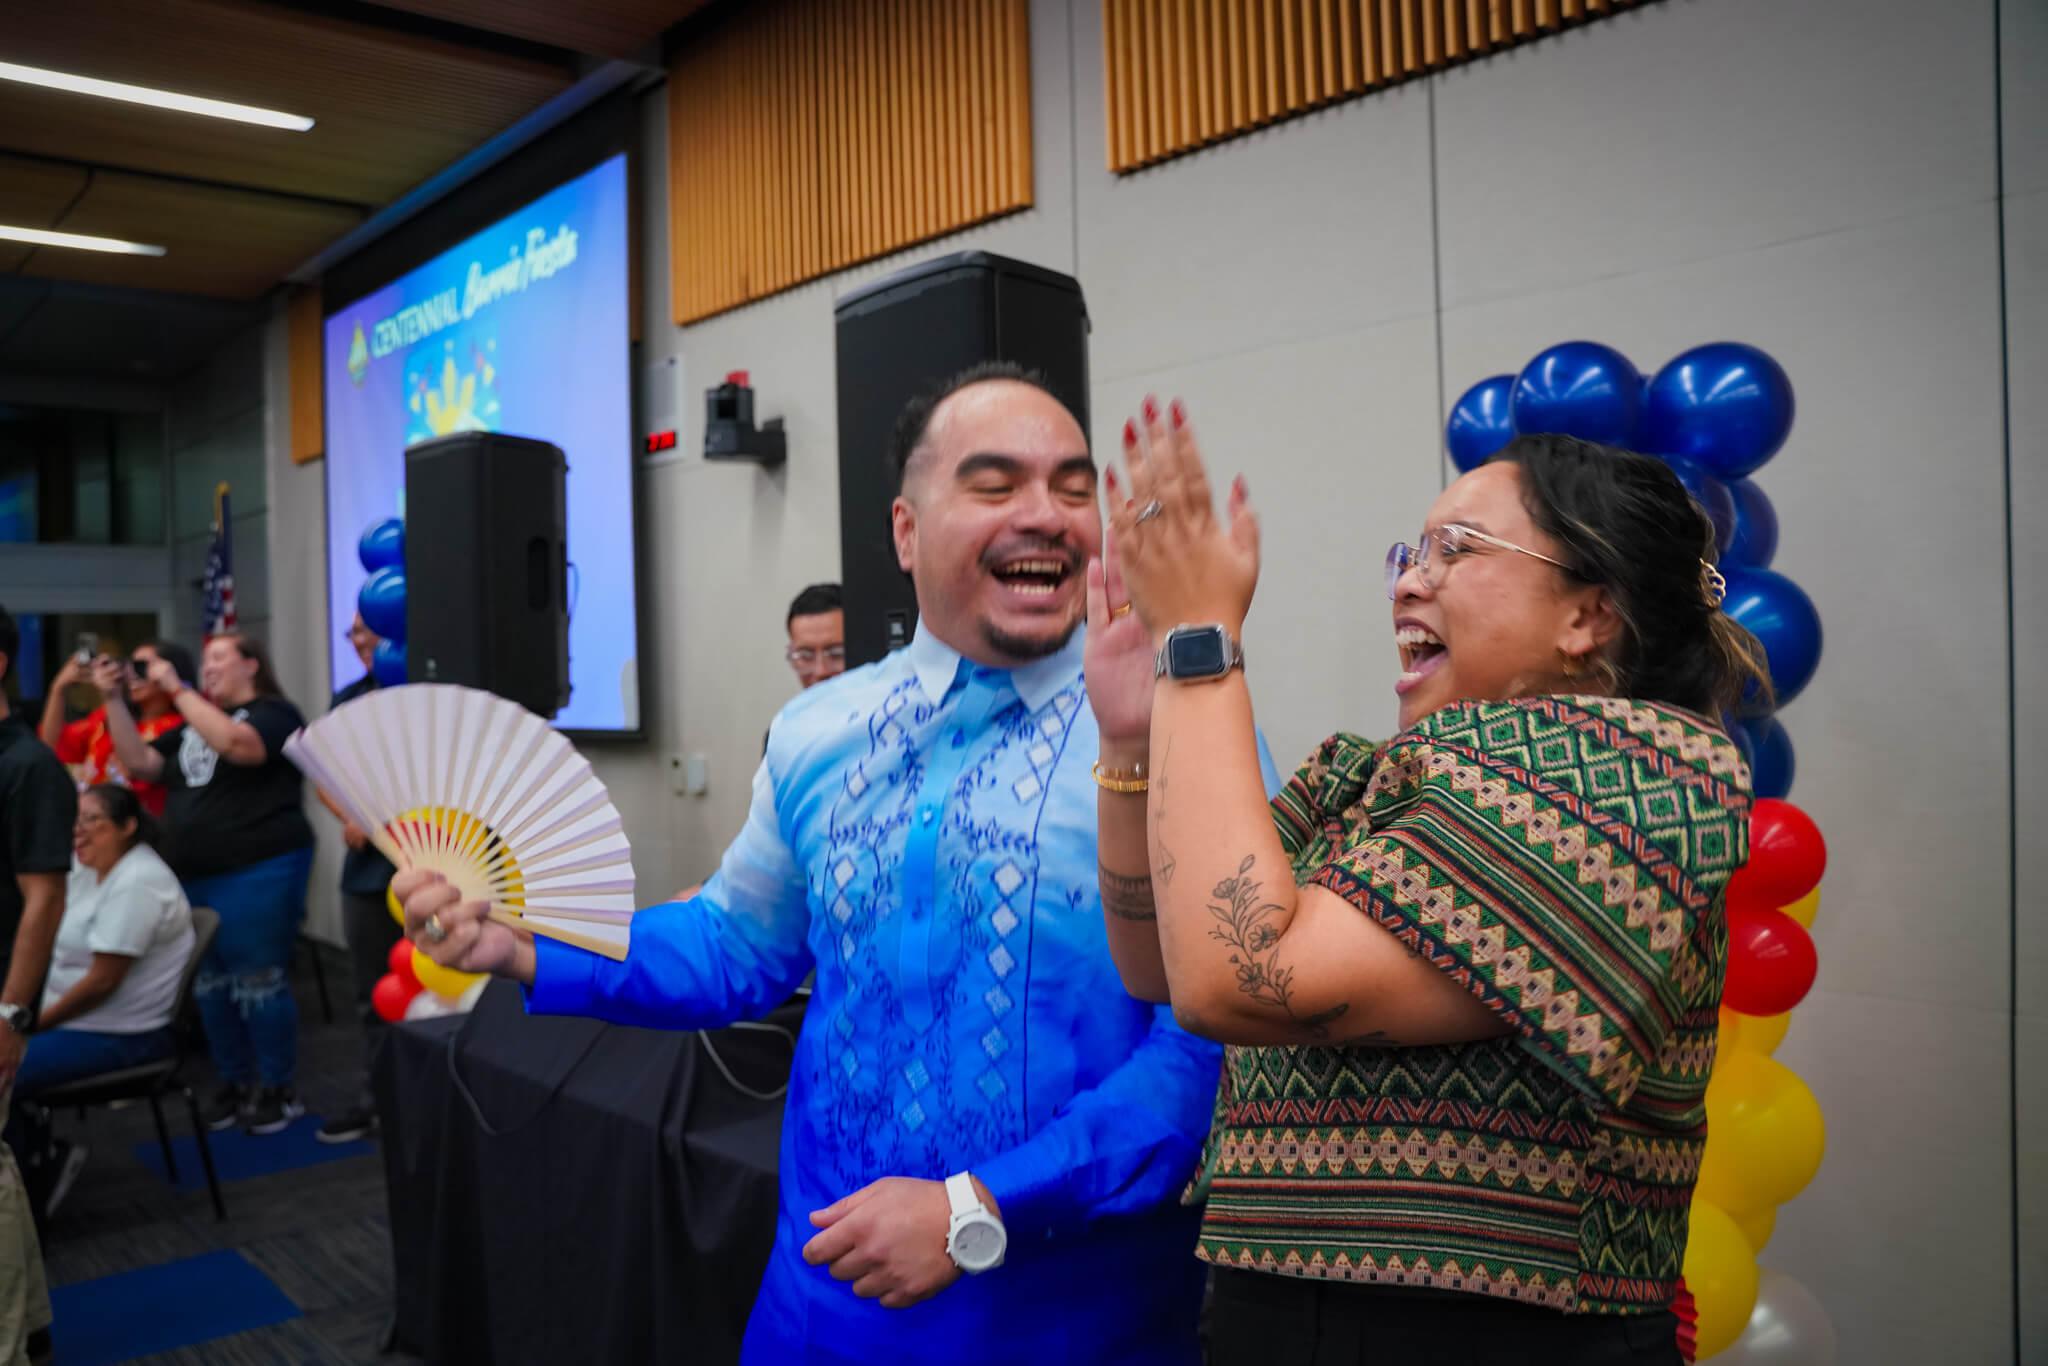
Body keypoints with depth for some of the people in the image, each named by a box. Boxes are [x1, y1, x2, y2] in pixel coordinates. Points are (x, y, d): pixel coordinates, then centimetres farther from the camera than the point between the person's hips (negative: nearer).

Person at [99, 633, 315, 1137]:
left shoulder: (274, 712, -4)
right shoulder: (193, 723, 20)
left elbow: (236, 745, -25)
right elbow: (140, 763, 11)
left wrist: (178, 690, -18)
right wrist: (113, 699, 3)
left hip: (257, 874, -8)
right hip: (195, 877, 8)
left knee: (257, 982, -4)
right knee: (210, 984, 12)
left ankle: (277, 1089, 7)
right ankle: (234, 1082, 24)